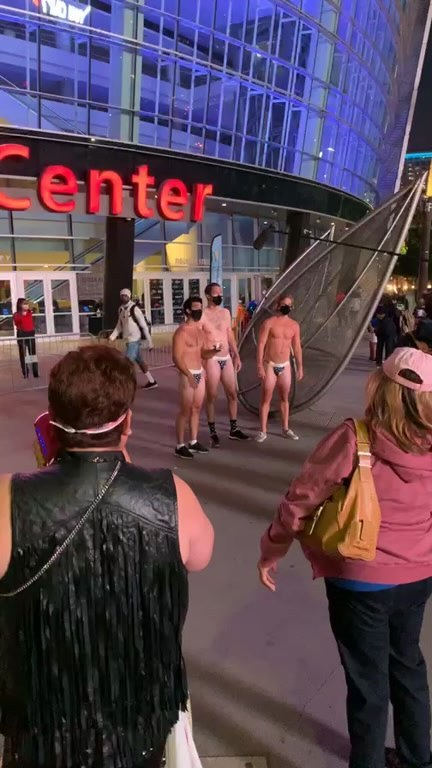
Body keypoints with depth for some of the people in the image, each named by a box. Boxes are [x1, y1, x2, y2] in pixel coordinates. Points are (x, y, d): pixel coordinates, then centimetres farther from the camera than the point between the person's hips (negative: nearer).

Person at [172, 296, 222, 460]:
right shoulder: (182, 332, -14)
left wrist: (214, 350, -5)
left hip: (200, 374, 8)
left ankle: (193, 442, 24)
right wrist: (189, 375, -28)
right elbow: (177, 358, -20)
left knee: (196, 409, 13)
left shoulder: (201, 331, 11)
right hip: (187, 375, -8)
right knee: (185, 411, -3)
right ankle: (180, 446, 6)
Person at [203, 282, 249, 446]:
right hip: (211, 360, -6)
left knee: (232, 394, 11)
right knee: (212, 397, 2)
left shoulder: (226, 312, 9)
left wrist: (236, 355, 14)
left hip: (227, 359, 6)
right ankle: (213, 433, 13)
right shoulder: (202, 315, -10)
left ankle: (234, 429, 24)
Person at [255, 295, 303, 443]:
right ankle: (263, 431, 6)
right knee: (266, 399, -1)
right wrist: (260, 366, -18)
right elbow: (261, 344, -12)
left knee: (284, 398, 12)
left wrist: (300, 367, 10)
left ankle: (285, 429, 23)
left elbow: (297, 347, 10)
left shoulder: (294, 325, 4)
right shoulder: (269, 323, -9)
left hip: (285, 365, 4)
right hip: (270, 365, -4)